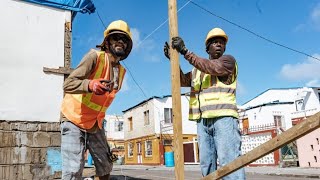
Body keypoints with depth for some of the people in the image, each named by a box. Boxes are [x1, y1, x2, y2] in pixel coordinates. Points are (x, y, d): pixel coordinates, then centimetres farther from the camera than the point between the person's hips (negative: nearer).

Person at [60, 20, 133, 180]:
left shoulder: (121, 71, 5)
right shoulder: (95, 56, -17)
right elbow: (68, 85, -25)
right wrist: (90, 84, -44)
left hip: (95, 125, 7)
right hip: (74, 121, -7)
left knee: (105, 167, 14)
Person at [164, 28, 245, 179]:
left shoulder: (228, 60, 6)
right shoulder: (198, 69, 25)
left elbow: (212, 67, -13)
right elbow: (182, 80, 14)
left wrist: (185, 51, -13)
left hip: (224, 117, -6)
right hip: (202, 120, 6)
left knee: (229, 161, -14)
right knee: (206, 163, 5)